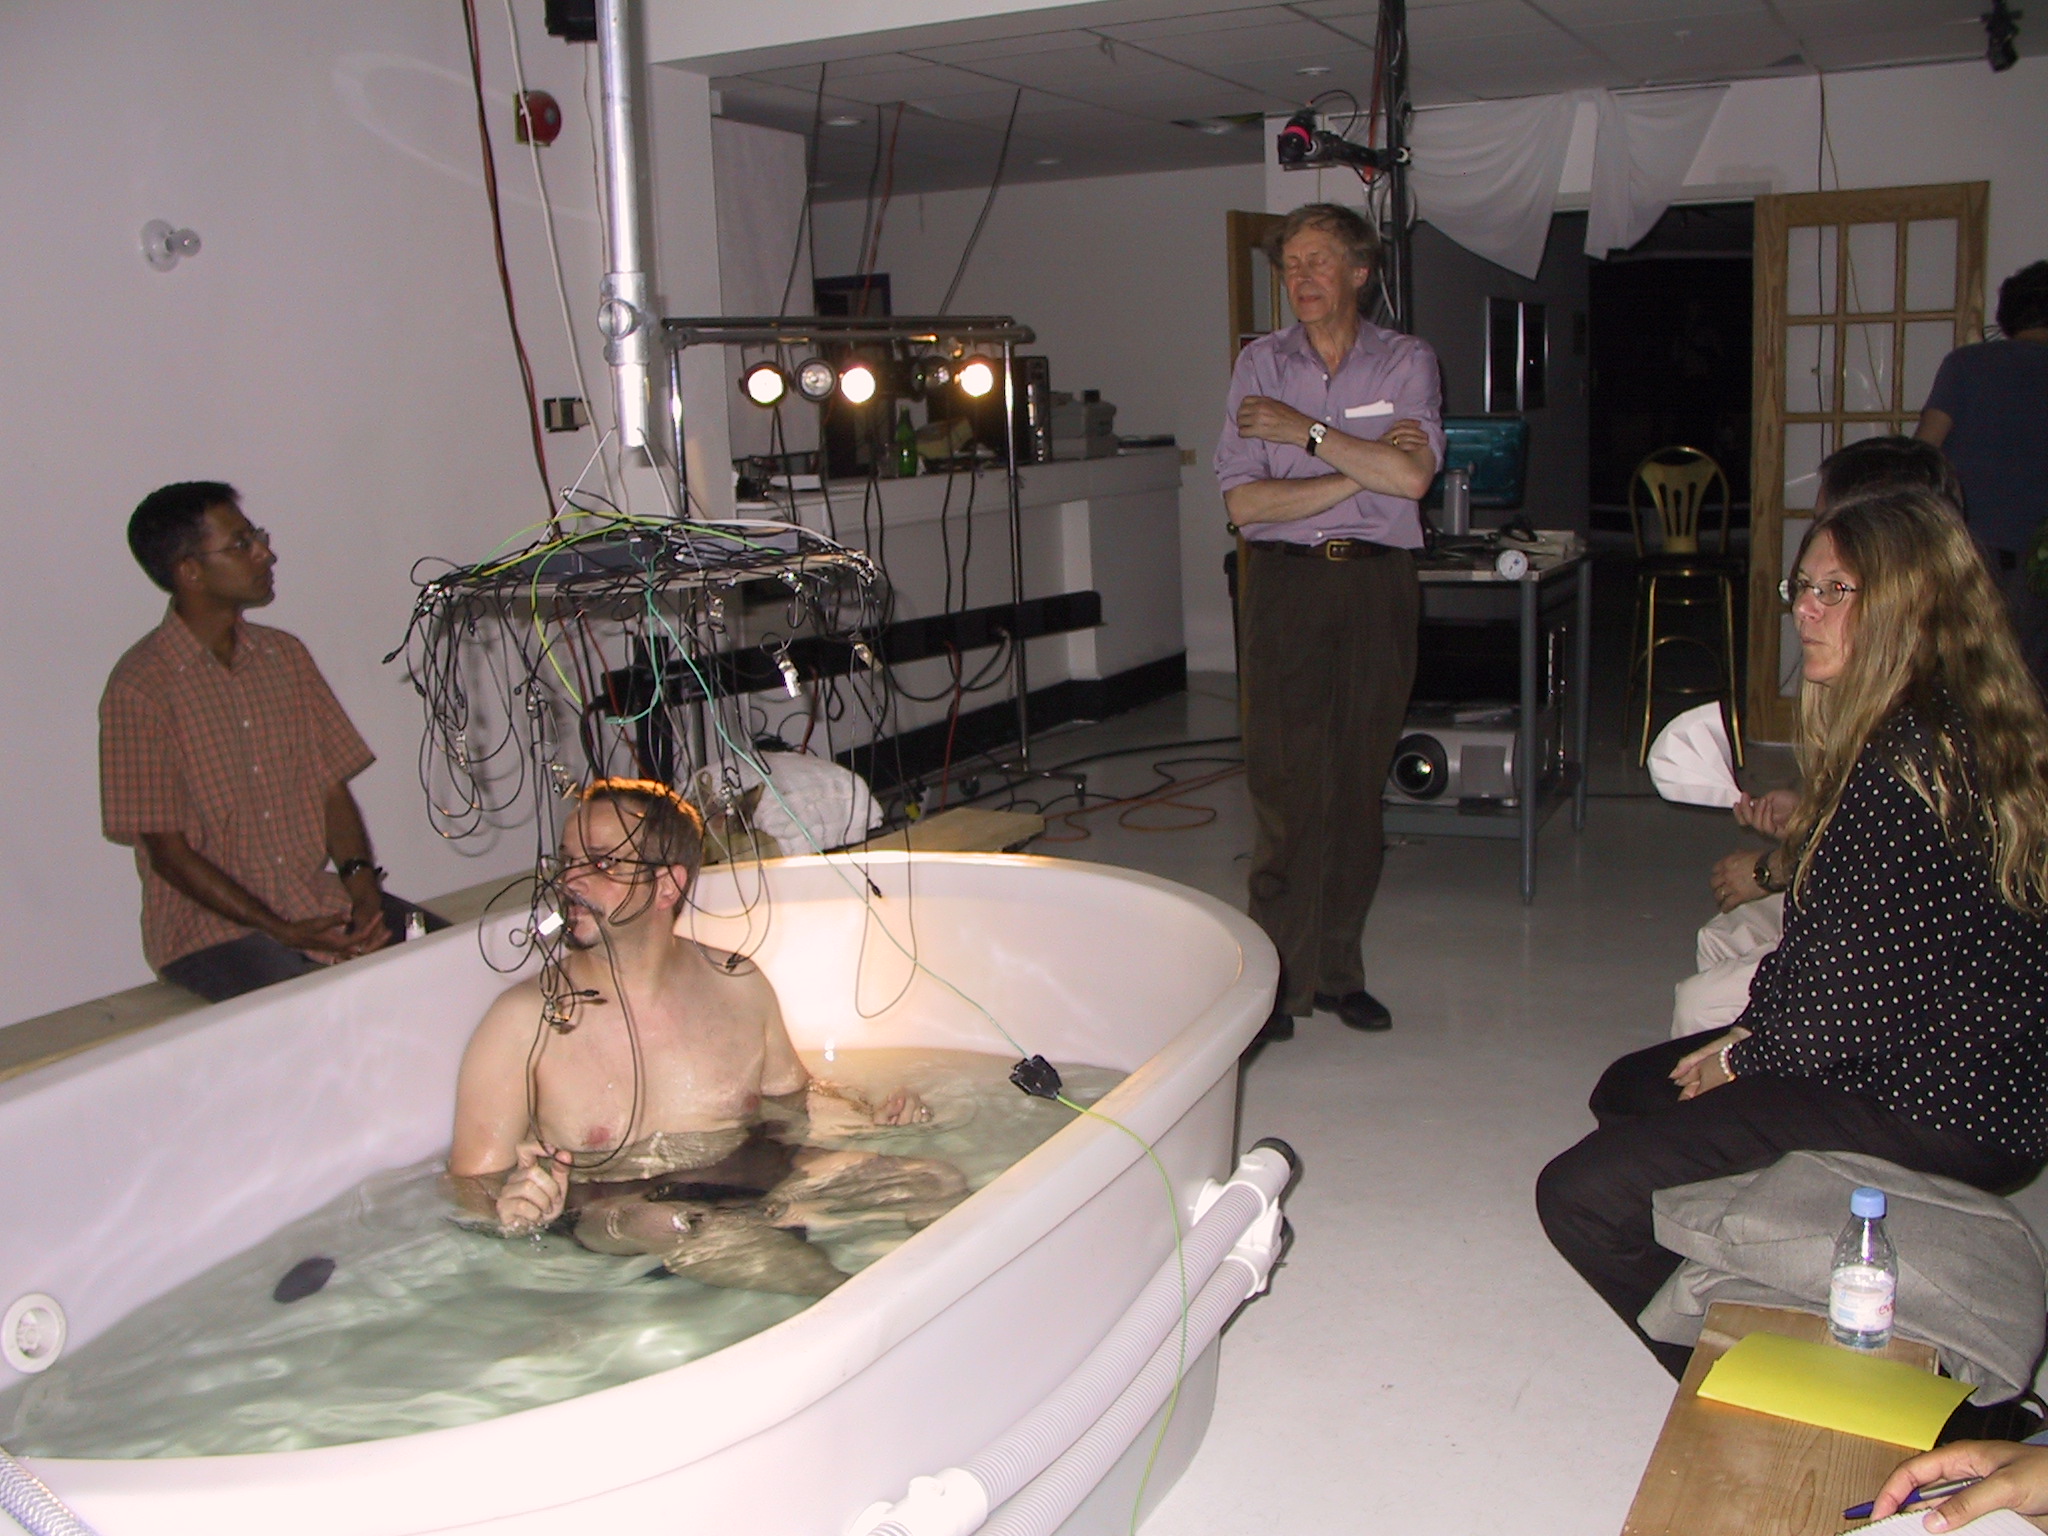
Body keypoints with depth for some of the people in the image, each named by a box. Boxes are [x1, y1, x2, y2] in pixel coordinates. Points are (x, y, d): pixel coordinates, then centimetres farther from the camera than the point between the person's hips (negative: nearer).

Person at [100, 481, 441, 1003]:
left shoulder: (285, 656, 10)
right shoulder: (141, 688, -10)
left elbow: (332, 789, 10)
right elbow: (168, 851, -11)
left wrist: (362, 885, -9)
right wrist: (285, 933, -18)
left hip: (318, 898, 6)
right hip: (211, 925, -6)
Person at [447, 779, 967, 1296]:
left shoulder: (738, 986, 7)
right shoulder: (525, 1020, -4)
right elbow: (474, 1176, -2)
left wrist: (871, 1116, 6)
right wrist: (512, 1203, -26)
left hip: (760, 1186, 4)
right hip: (613, 1221, -3)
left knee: (939, 1186, -12)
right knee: (697, 1235, -37)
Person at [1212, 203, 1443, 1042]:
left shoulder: (1407, 361, 7)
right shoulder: (1260, 363, 6)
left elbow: (1412, 476, -10)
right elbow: (1243, 502, -5)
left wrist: (1306, 431, -9)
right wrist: (1359, 468, -9)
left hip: (1377, 583, 1)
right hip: (1285, 581, -1)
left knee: (1360, 781, 4)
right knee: (1285, 782, -5)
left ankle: (1339, 969, 15)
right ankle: (1278, 979, 2)